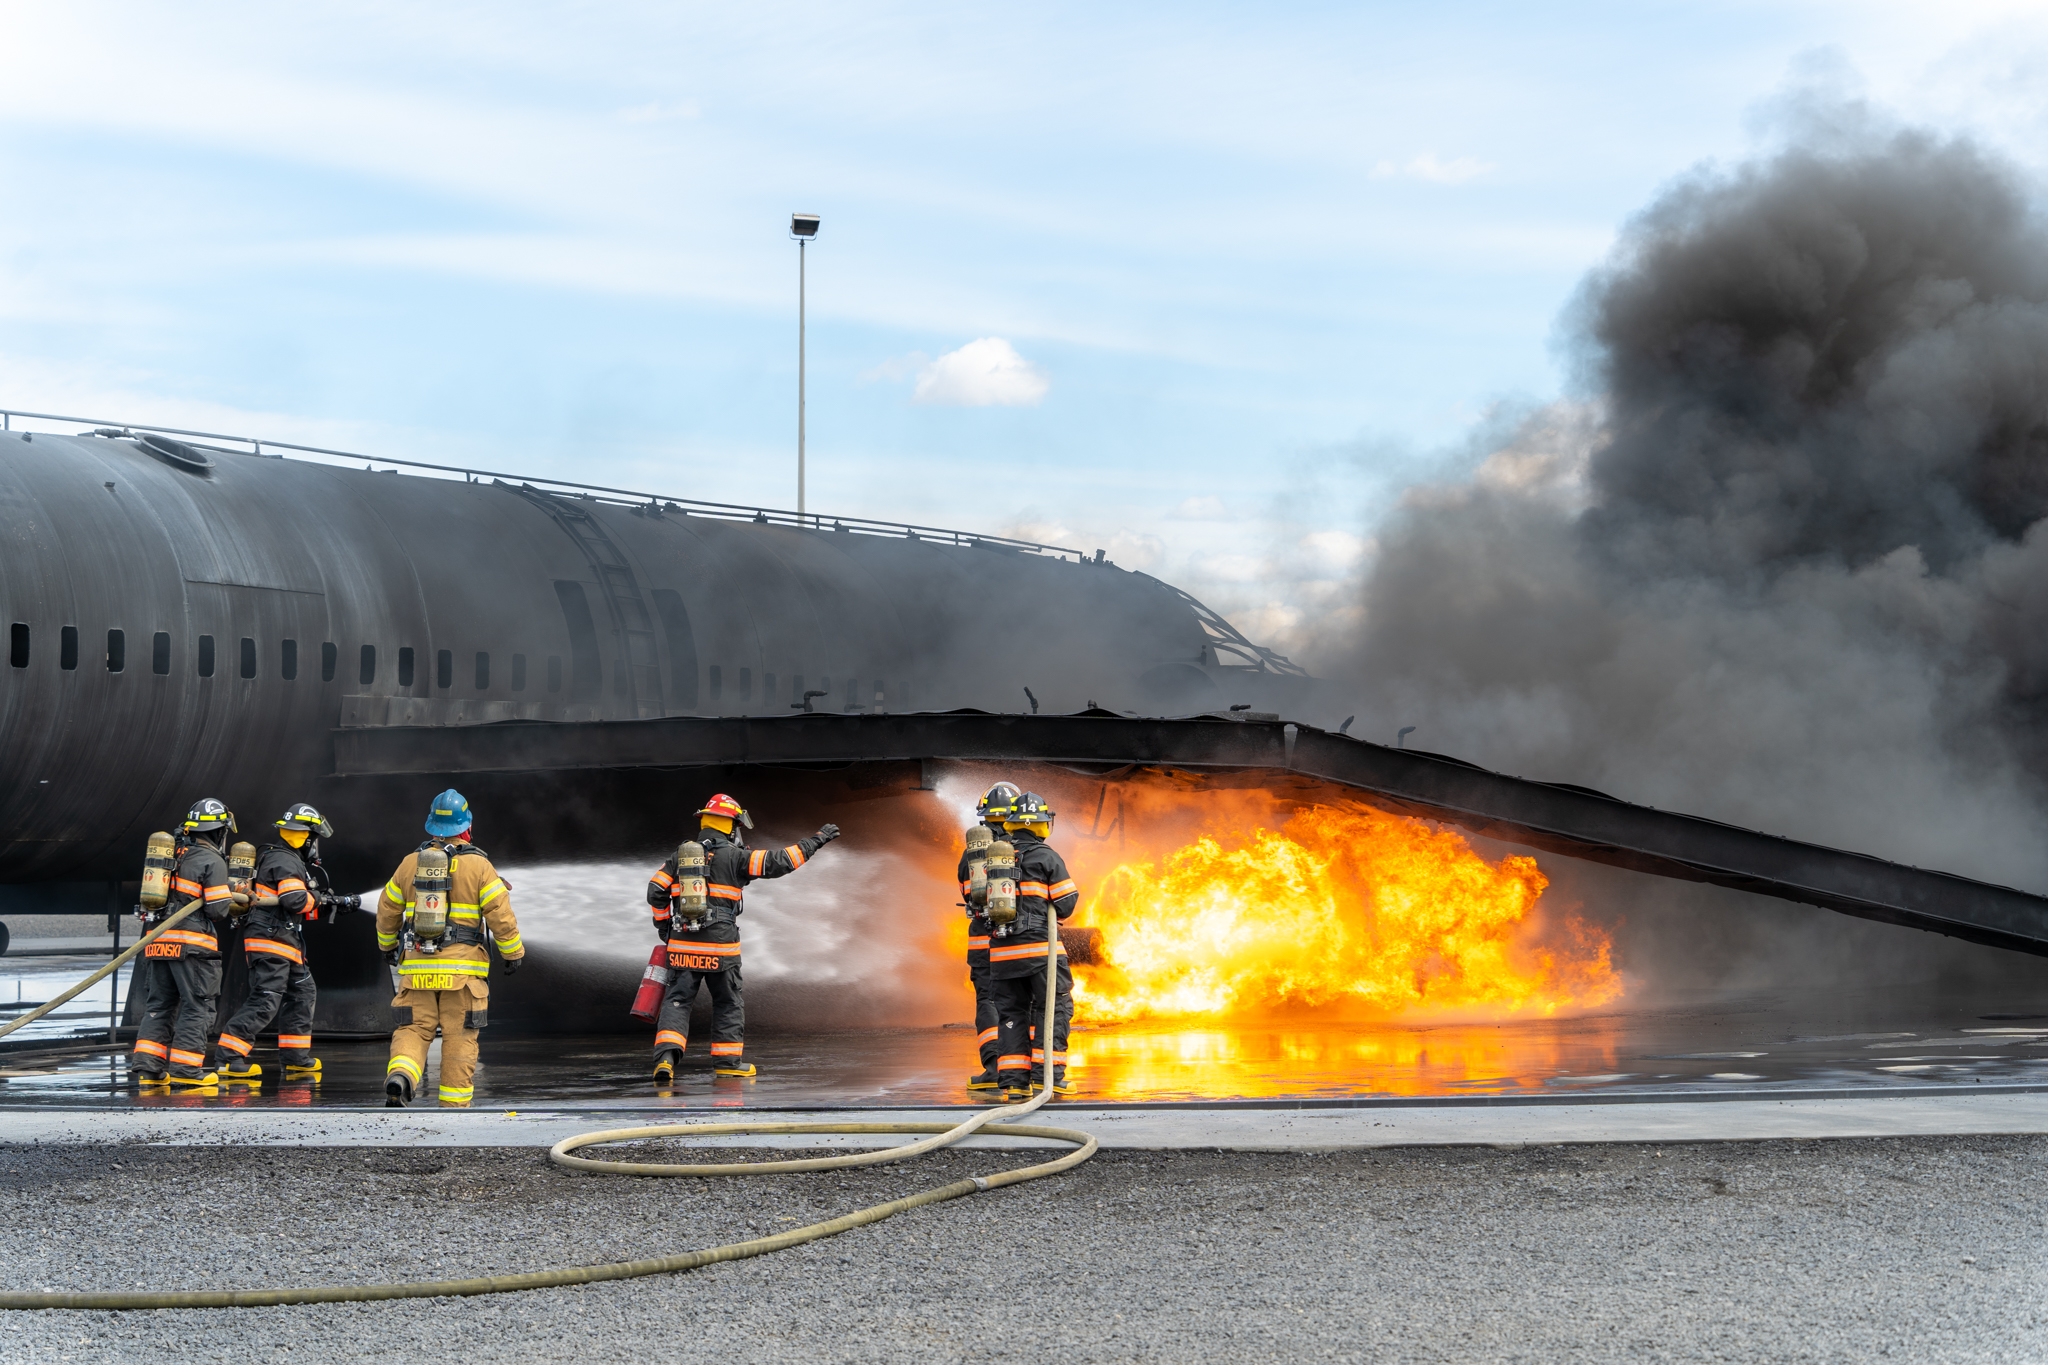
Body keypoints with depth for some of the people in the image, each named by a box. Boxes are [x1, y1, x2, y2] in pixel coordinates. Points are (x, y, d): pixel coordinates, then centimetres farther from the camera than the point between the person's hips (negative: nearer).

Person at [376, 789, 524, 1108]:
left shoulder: (410, 863, 5)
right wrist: (514, 953, 7)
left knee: (413, 1030, 4)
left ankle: (399, 1077, -23)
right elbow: (501, 915, -7)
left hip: (417, 964, 2)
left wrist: (388, 945, 34)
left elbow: (387, 910, 16)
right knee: (459, 1037, 5)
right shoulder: (478, 866, -5)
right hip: (462, 967, -2)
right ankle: (455, 1104, 6)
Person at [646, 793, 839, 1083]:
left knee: (678, 1002, 3)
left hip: (683, 946, 3)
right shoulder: (734, 857, -4)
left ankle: (665, 1058, -17)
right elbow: (779, 862, -7)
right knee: (728, 1002, 15)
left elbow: (655, 891, 5)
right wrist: (815, 841, 2)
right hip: (719, 946, -3)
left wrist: (664, 925, 19)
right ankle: (728, 1060, 22)